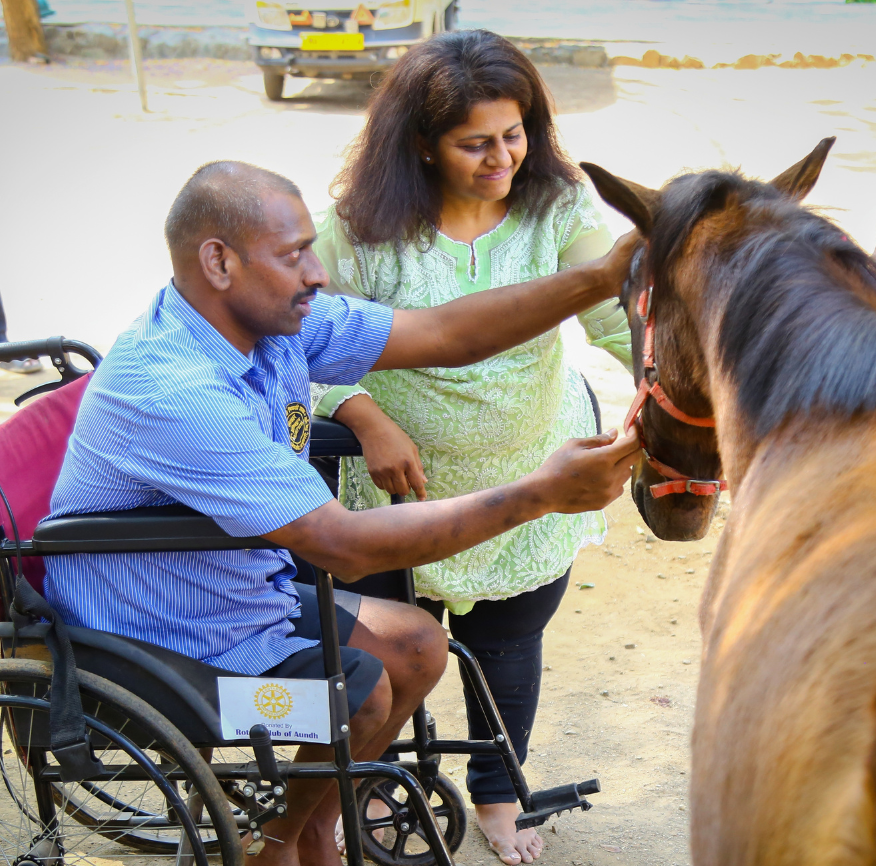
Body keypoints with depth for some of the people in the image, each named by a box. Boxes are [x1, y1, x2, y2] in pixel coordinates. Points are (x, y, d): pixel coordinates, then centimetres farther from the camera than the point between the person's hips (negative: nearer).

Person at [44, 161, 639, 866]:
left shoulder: (277, 319, -9)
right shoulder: (171, 393, -36)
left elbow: (443, 336, -6)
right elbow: (344, 546, -36)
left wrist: (604, 278, -16)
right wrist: (542, 494, -36)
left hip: (246, 589, 9)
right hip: (161, 648, -9)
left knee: (419, 647, 8)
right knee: (363, 689, -10)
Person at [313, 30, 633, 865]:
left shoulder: (557, 207, -15)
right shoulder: (364, 223, -18)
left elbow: (622, 314, -22)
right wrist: (370, 422, -25)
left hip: (533, 481, 1)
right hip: (405, 478, -1)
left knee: (509, 640, 18)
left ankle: (498, 796, 44)